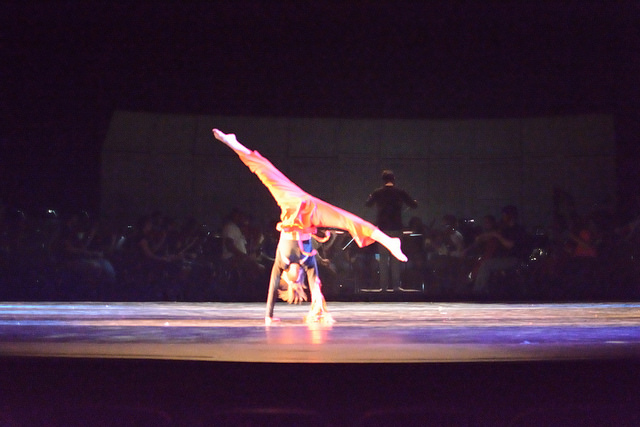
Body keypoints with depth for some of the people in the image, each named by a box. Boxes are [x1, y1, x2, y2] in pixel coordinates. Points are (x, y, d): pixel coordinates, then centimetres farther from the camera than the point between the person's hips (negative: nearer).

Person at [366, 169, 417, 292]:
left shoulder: (377, 193, -1)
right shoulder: (400, 192, -3)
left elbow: (368, 204, 15)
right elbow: (414, 205, 3)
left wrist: (371, 197, 36)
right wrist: (415, 202, 27)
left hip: (382, 228, 1)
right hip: (396, 228, 0)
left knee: (383, 257, 5)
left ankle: (384, 285, 1)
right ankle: (396, 285, 1)